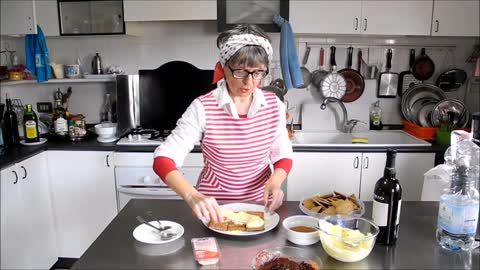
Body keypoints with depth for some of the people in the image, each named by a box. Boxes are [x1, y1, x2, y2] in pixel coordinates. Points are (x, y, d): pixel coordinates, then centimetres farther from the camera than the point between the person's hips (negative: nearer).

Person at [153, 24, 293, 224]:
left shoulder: (273, 105, -5)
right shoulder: (203, 108, -15)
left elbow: (283, 156, 4)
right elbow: (163, 160, -19)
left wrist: (275, 182, -17)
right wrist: (192, 196, -36)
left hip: (260, 205, 4)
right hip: (214, 207, -3)